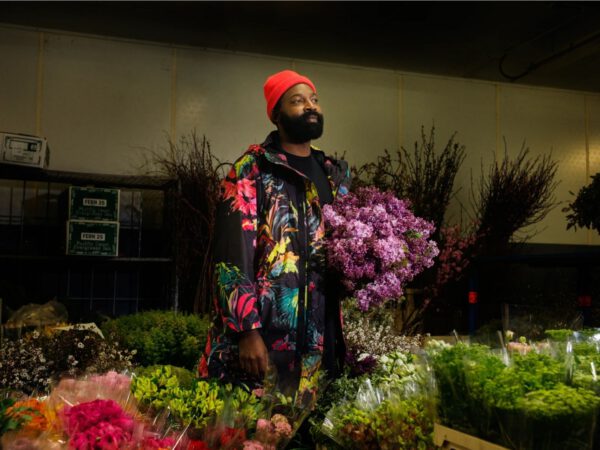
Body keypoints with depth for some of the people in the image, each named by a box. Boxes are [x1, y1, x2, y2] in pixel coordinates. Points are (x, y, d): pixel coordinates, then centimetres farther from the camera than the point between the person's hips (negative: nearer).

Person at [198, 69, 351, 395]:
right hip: (265, 333, -5)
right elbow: (233, 256, -10)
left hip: (322, 335, 5)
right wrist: (247, 331, -16)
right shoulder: (251, 170, -2)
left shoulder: (336, 174, 15)